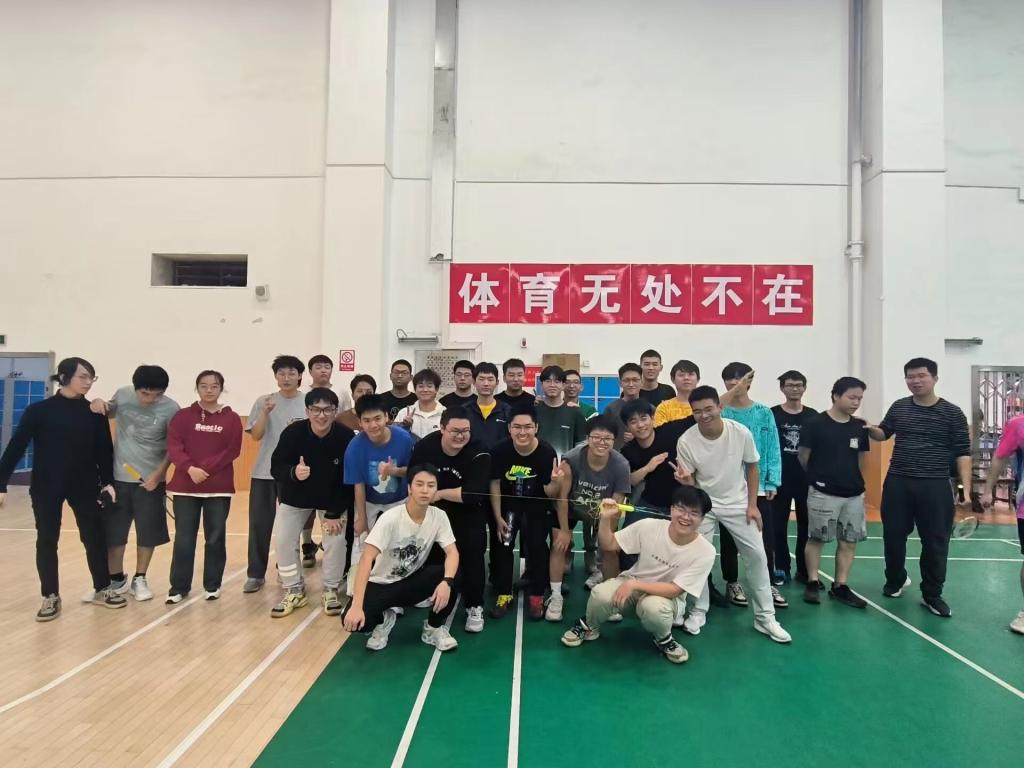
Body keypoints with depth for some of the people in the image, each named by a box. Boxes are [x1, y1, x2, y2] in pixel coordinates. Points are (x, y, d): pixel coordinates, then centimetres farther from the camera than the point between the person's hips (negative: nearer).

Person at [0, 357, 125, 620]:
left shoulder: (94, 413, 0)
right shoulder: (39, 410, -7)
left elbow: (104, 450, 3)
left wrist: (108, 481, -3)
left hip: (85, 487, 2)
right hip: (46, 488, -1)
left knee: (95, 538, 5)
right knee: (46, 541, 7)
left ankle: (102, 590, 21)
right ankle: (50, 597, 21)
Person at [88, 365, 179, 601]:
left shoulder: (171, 409, -12)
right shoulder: (122, 395, -5)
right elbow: (108, 413, 16)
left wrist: (158, 474, -11)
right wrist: (98, 403, -7)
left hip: (150, 479, -2)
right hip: (118, 476, 2)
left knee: (147, 532, 6)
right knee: (112, 531, 9)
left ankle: (139, 579, 24)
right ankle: (117, 579, 26)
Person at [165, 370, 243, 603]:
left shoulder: (232, 418, 3)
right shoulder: (182, 416, 5)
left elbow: (232, 451, -4)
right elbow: (173, 446, -5)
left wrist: (205, 469, -15)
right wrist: (190, 468, -21)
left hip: (219, 487, 0)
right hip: (185, 486, 0)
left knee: (216, 538, 6)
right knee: (183, 538, 5)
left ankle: (213, 586, 19)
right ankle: (179, 587, 16)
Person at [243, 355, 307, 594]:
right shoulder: (263, 402, 2)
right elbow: (255, 436, -4)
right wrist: (265, 413, -17)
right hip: (264, 473, 1)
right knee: (259, 524, 3)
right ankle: (256, 574, 13)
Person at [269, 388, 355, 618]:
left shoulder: (346, 437, -28)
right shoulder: (292, 432, -26)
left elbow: (347, 479, -21)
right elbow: (276, 467, -20)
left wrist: (335, 513, -19)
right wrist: (293, 473, -43)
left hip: (333, 499, -1)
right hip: (295, 496, 1)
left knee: (336, 540, -5)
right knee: (284, 540, 0)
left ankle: (330, 590, 16)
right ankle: (294, 590, 19)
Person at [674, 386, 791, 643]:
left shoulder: (741, 433, -19)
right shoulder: (685, 441, -21)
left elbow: (752, 467, -3)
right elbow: (691, 483, -12)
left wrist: (752, 505, -4)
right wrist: (685, 479, -37)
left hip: (738, 503, 1)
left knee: (757, 556, 1)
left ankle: (765, 617, 15)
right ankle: (698, 611, 16)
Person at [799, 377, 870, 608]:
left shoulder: (860, 427, 5)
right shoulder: (815, 423, -11)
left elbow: (860, 458, 17)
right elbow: (803, 457, -4)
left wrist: (850, 477, 15)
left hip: (854, 493, 5)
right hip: (822, 493, -5)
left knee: (849, 541, 9)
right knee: (815, 538, 5)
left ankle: (840, 587, 19)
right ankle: (813, 583, 16)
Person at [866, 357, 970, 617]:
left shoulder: (952, 413, -2)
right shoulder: (898, 408, 6)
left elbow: (962, 452, -3)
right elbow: (884, 433, 22)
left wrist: (966, 489, -11)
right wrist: (869, 429, -1)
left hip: (935, 487, -2)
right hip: (897, 483, 3)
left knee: (935, 542, 3)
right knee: (893, 537, 10)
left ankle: (932, 595, 18)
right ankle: (896, 581, 32)